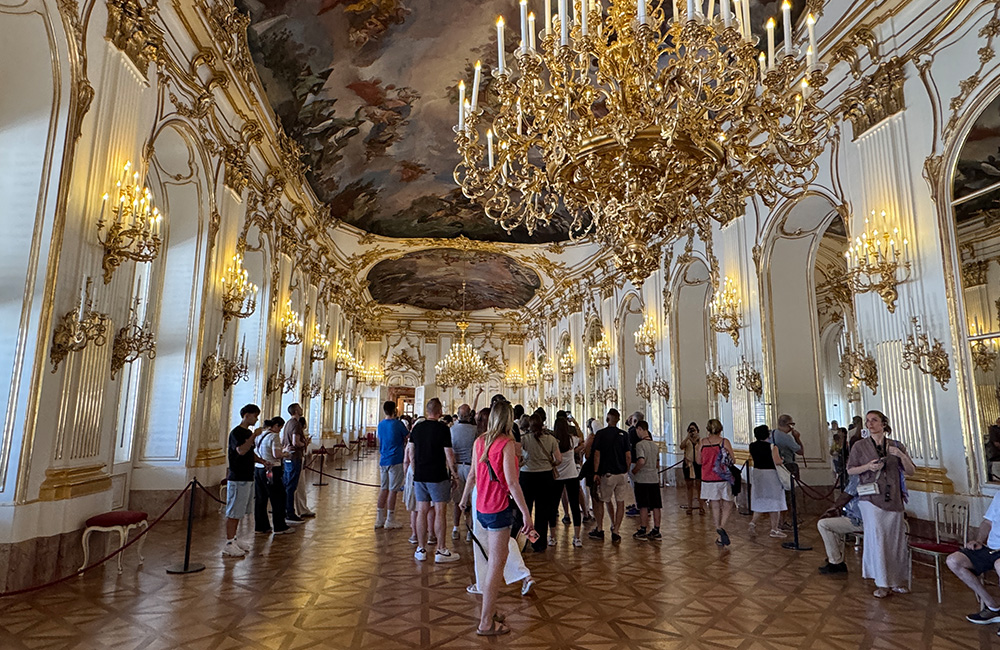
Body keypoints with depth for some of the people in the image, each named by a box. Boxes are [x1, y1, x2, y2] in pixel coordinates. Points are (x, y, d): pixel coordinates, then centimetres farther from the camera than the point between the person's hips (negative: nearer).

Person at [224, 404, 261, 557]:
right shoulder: (236, 432, -12)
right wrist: (254, 435, -28)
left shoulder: (249, 432, 14)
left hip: (247, 477, 9)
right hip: (237, 478, -9)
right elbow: (241, 450, -28)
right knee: (233, 512, -4)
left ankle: (233, 539, 24)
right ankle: (229, 544, 2)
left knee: (239, 512, 15)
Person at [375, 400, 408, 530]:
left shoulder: (380, 424, 7)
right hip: (395, 461, -6)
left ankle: (379, 519, 16)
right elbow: (407, 439, -1)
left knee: (383, 489, 12)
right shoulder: (398, 424, -10)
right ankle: (390, 521, 5)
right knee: (393, 490, 0)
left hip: (383, 460, 6)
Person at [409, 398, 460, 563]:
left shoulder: (417, 427, 4)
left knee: (422, 511, 9)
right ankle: (441, 550, 5)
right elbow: (449, 454, -12)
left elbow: (410, 450, 11)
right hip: (438, 476, -5)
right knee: (440, 511, 1)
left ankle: (421, 549, 16)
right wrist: (455, 474, -3)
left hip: (420, 475, 5)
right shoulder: (443, 428, -11)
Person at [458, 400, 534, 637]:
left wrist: (464, 497, 28)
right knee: (496, 564, 0)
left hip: (482, 507, 8)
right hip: (499, 508, -8)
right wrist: (526, 513, -17)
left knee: (494, 558, 21)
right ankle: (486, 623, 7)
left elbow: (473, 474, 13)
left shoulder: (479, 441, 5)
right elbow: (511, 482, -19)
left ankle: (488, 608, 30)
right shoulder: (506, 443, -15)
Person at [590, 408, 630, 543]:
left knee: (601, 500, 13)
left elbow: (597, 455, -9)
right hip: (621, 474, 2)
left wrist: (596, 473, -6)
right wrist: (626, 470, 13)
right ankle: (616, 532, 5)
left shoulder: (600, 434, -5)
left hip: (607, 474, -2)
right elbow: (628, 456, -1)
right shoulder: (623, 435, 1)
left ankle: (600, 530, 19)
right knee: (620, 503, 6)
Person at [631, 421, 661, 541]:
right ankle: (656, 531, 13)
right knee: (655, 506, 8)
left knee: (643, 506, 0)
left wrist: (634, 470, -10)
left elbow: (641, 461, -25)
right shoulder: (655, 445, 11)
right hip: (655, 479, 6)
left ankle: (642, 532, 6)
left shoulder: (640, 444, -13)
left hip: (643, 479, -6)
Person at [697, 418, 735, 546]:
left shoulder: (702, 442, -2)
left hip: (708, 479, 2)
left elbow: (699, 461, 5)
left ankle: (720, 537, 13)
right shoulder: (725, 442, -8)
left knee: (715, 506, 10)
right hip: (723, 478, -2)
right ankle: (722, 526, -11)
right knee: (727, 505, 13)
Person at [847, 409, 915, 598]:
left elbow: (911, 471, 6)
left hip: (893, 498, 3)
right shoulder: (860, 446, 2)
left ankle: (895, 581, 18)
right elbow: (850, 470, 5)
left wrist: (901, 455, -11)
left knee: (895, 539, 5)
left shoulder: (896, 445, 8)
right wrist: (868, 467, -12)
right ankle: (882, 584, 3)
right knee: (877, 538, -5)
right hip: (871, 498, -2)